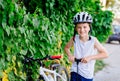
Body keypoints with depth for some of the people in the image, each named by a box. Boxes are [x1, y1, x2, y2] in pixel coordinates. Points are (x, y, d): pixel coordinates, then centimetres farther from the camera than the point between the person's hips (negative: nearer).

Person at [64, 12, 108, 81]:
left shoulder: (93, 40, -16)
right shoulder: (74, 39, -8)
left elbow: (105, 54, -17)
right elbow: (67, 47, 11)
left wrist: (90, 57, -24)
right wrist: (70, 55, -9)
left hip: (87, 75, -1)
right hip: (75, 72, 2)